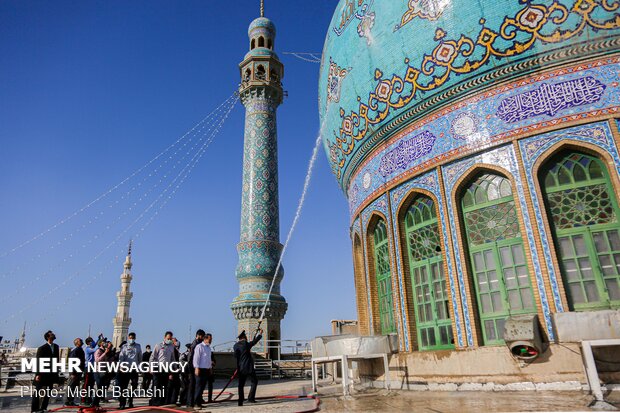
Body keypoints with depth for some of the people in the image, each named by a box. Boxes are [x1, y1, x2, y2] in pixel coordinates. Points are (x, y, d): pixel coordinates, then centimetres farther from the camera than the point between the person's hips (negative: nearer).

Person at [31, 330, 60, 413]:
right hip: (43, 374, -6)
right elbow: (38, 362, -11)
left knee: (48, 392, 11)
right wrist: (37, 374, -15)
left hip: (52, 373, 6)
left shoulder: (56, 347, 8)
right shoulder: (42, 348, -9)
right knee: (38, 392, 2)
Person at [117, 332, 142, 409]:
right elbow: (121, 357, -4)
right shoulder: (124, 347, 4)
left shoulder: (138, 346, 11)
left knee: (134, 386, 3)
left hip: (135, 369, 2)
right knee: (123, 387, -2)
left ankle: (130, 401, 19)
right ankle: (122, 403, 4)